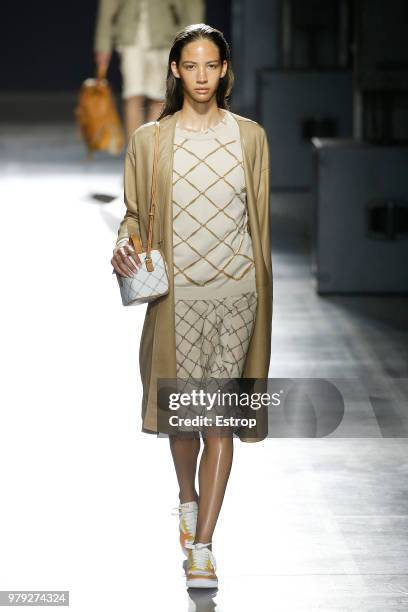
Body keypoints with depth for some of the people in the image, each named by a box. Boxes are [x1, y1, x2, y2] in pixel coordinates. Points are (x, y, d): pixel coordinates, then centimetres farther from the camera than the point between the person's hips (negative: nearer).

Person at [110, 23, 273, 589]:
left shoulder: (250, 136, 5)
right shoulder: (149, 140, 3)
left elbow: (261, 218, 8)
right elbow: (134, 213, 9)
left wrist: (263, 292, 5)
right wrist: (125, 245, -13)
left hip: (236, 292, 0)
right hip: (178, 294, 0)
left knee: (220, 417, -3)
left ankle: (202, 545, 0)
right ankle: (188, 498, 38)